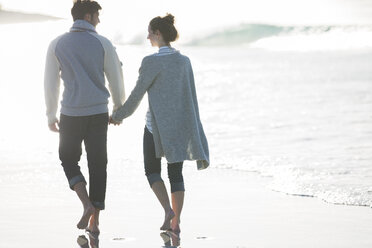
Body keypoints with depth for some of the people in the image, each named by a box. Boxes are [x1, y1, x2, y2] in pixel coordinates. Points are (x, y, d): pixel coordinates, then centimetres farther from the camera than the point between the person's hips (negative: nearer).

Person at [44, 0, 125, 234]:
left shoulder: (57, 44, 0)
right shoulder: (103, 43, -2)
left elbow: (50, 83, 3)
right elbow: (116, 78, 3)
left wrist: (51, 116, 13)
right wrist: (119, 109, 18)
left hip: (71, 114, 0)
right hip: (98, 112, 0)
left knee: (69, 159, 17)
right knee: (97, 164, 9)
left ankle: (87, 204, -6)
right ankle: (95, 220, 9)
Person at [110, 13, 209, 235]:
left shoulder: (152, 61, -14)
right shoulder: (184, 61, 5)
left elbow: (137, 95, -10)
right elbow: (192, 97, 8)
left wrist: (119, 116, 6)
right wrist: (193, 131, 16)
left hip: (158, 125, -5)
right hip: (181, 124, 5)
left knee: (152, 170, 11)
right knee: (176, 173, 11)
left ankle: (168, 210, -10)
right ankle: (176, 222, 7)